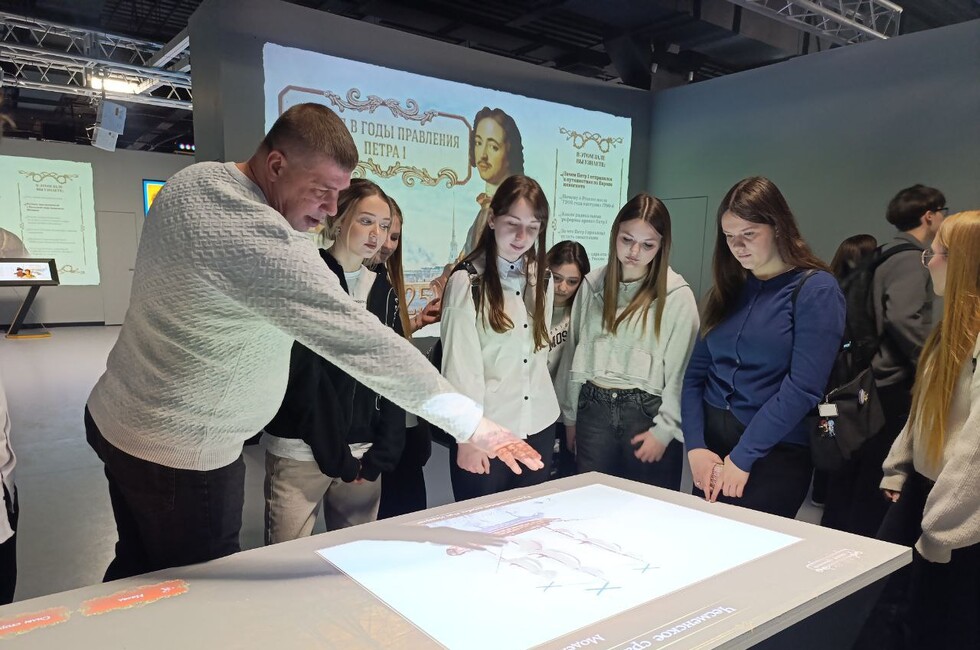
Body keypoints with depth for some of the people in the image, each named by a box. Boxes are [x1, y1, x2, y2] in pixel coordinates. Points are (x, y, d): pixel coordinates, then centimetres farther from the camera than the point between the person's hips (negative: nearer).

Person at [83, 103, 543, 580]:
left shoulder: (191, 181, 1)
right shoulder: (257, 236, -30)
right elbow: (359, 340, -34)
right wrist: (473, 425, -30)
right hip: (180, 453, -9)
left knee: (137, 569, 25)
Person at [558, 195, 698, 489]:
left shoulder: (677, 294, -6)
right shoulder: (593, 285, 5)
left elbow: (681, 369, -6)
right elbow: (574, 351, 10)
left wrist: (664, 430, -10)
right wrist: (570, 415, 11)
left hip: (648, 411, -3)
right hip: (593, 409, 3)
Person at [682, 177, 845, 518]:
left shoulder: (816, 291, -8)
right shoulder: (726, 291, 8)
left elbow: (802, 389, -16)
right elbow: (696, 374, 4)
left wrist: (741, 458, -16)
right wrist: (696, 447, -8)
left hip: (773, 455, -5)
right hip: (710, 443, 5)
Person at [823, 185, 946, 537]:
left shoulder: (888, 256, 17)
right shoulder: (910, 259, -12)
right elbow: (904, 319, -26)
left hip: (875, 378, 9)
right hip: (896, 383, -9)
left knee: (853, 469, 16)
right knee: (879, 478, -1)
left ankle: (835, 533, 26)